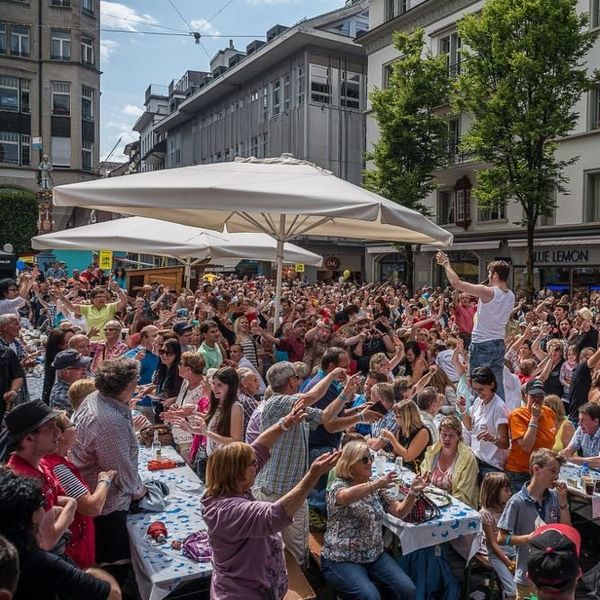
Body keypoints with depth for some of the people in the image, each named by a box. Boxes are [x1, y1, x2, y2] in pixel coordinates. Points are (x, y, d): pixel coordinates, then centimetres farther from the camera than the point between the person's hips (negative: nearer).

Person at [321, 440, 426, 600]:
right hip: (342, 560, -6)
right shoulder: (338, 486, -13)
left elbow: (400, 511, 2)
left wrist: (413, 492, -16)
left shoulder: (376, 487, 7)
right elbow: (344, 497, -38)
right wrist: (377, 483, -47)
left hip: (375, 556, 6)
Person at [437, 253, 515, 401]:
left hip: (482, 345, -7)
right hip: (500, 344, 7)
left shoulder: (487, 292, -17)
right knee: (497, 384, 12)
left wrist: (446, 263, -4)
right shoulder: (511, 296, 5)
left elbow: (456, 283, -19)